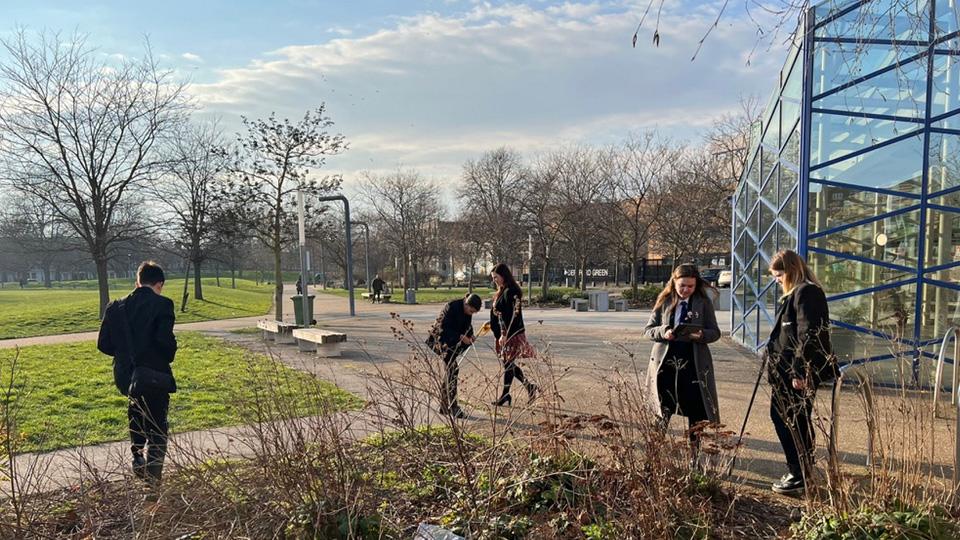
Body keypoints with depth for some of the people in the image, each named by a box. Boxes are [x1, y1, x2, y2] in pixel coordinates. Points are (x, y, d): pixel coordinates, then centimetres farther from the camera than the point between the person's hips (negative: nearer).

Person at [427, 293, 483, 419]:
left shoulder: (467, 311, 0)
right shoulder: (452, 307, -24)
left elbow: (467, 326, 13)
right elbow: (444, 328, -26)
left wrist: (470, 335, -7)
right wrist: (460, 337, -30)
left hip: (452, 341, 8)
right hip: (441, 339, -8)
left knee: (451, 370, 8)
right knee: (453, 369, -16)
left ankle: (444, 406, 18)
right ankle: (453, 408, -13)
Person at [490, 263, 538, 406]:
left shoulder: (510, 292, -16)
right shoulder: (502, 292, 14)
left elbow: (512, 316, -22)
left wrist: (504, 334, -23)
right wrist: (490, 324, 20)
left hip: (512, 335, -10)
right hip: (504, 333, 10)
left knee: (507, 363, -1)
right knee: (507, 363, 13)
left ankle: (505, 395, 8)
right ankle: (529, 386, 23)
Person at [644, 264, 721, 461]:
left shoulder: (703, 302, 0)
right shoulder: (665, 301, 3)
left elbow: (715, 332, 1)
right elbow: (648, 330, 4)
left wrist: (702, 335, -21)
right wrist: (663, 332, -17)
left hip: (694, 364, 0)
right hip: (665, 362, 1)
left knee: (695, 413, 9)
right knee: (662, 412, 7)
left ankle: (694, 455, 24)